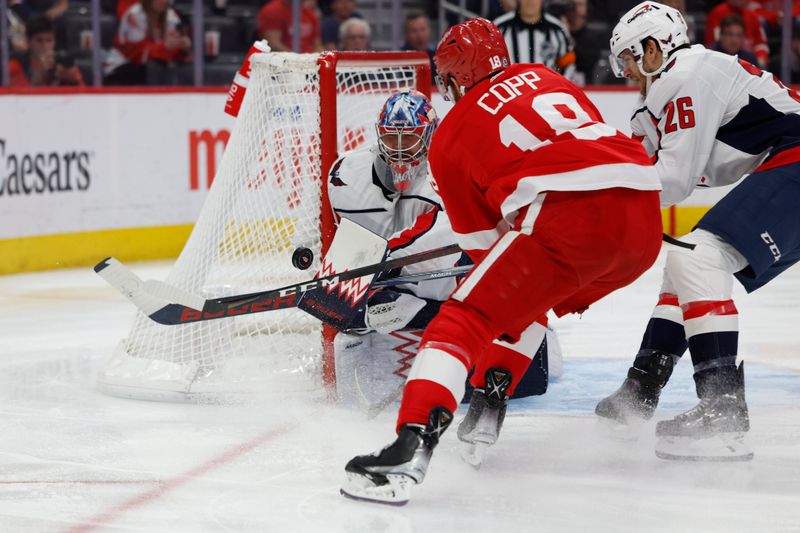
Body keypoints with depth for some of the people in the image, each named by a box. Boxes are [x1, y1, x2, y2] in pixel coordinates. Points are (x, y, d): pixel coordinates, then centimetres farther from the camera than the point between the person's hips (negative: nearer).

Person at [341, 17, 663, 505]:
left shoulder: (450, 137, 16)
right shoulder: (544, 78, 30)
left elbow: (483, 241, 20)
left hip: (570, 218, -6)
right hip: (644, 216, 7)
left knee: (464, 319, -4)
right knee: (525, 296, 33)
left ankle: (411, 449, -23)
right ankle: (490, 403, 29)